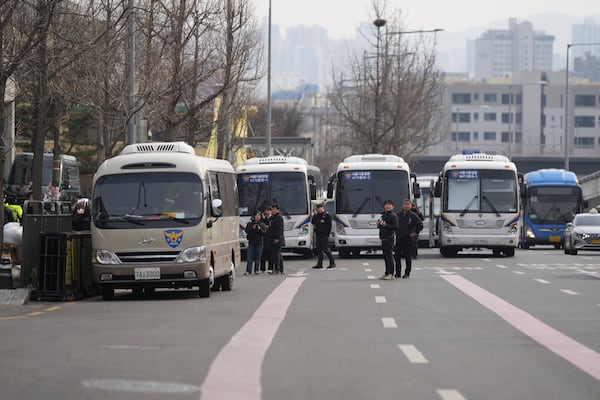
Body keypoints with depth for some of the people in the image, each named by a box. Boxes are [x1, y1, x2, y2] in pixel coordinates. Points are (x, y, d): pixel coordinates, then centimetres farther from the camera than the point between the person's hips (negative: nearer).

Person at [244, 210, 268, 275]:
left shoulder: (262, 225, 9)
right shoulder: (249, 224, 10)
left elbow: (265, 233, -1)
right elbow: (247, 231, -1)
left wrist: (260, 229, -15)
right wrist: (252, 228, -13)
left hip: (259, 243, 0)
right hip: (251, 242, 0)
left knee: (258, 258, 2)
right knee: (250, 258, -7)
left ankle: (257, 270, 11)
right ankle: (248, 271, -6)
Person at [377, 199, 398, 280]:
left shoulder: (393, 216, -7)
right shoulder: (383, 215, 20)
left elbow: (395, 226, -17)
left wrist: (385, 225, -23)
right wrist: (379, 224, 8)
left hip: (389, 238, -9)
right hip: (383, 238, 9)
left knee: (389, 256, -11)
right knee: (385, 256, 11)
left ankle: (391, 274, -11)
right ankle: (386, 273, 17)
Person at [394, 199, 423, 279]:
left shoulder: (413, 216, -3)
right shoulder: (398, 215, 9)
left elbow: (420, 225, -3)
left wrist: (415, 232, -5)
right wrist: (396, 232, 11)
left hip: (408, 238, -4)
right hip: (399, 238, 4)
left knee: (408, 257, 1)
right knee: (397, 256, 3)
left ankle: (407, 273, 8)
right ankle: (398, 273, 12)